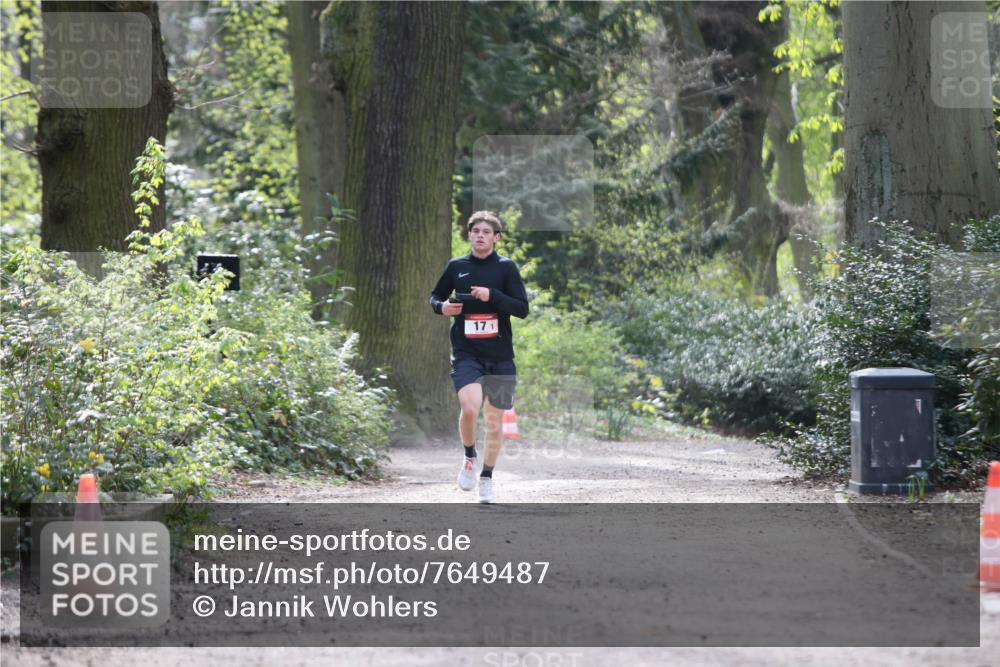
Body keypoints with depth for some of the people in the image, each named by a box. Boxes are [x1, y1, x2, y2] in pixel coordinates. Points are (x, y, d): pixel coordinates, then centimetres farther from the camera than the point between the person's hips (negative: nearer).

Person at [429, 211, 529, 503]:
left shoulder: (506, 267, 0)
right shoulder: (456, 266, 5)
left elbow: (522, 309, -6)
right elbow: (435, 295, 20)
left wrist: (492, 295, -19)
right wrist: (441, 307, -3)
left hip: (500, 357, 1)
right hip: (466, 353, -1)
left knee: (495, 422, 8)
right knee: (470, 408, -23)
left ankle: (486, 477, 26)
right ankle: (469, 457, 5)